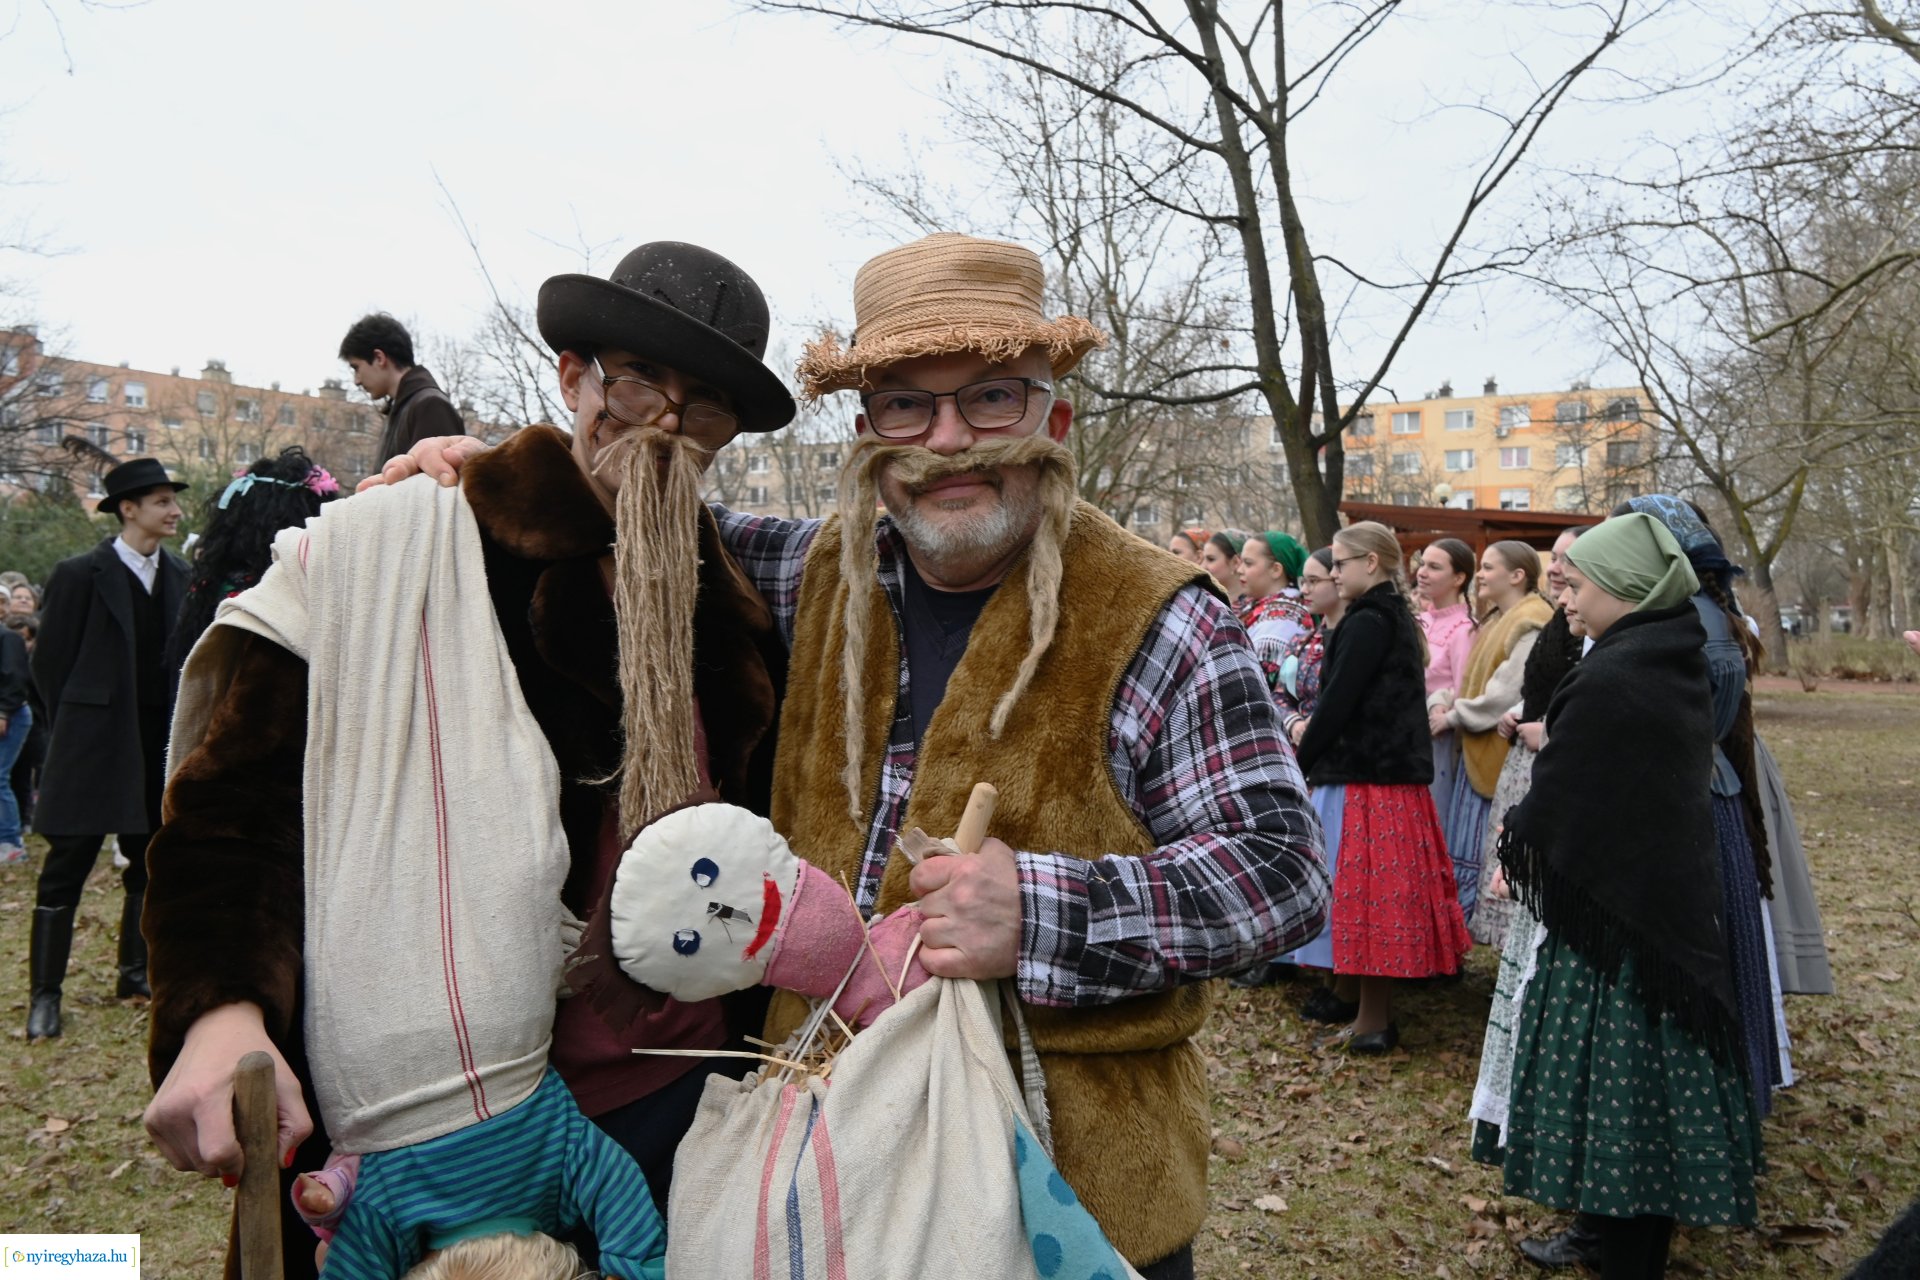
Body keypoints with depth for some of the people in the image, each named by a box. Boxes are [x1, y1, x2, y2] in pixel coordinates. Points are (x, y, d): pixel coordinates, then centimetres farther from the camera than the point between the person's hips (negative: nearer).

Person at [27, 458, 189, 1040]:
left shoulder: (177, 575, 6)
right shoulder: (81, 574, -7)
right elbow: (50, 663, -2)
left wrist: (176, 727, 3)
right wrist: (77, 728, 1)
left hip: (157, 750, 5)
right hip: (93, 746, -5)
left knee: (150, 863, 12)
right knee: (66, 869, 1)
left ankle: (135, 974, 24)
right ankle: (45, 996, 9)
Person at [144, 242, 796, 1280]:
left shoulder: (726, 612, 6)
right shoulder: (380, 555, -10)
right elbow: (232, 800, -11)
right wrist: (220, 1010, -26)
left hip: (673, 1107, 5)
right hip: (422, 1138, -4)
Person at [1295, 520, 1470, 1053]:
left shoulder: (1367, 623, -15)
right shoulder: (1398, 617, 14)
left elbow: (1337, 702, -18)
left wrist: (1300, 764, -10)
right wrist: (1315, 732, 14)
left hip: (1365, 778, -10)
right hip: (1396, 772, 10)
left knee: (1362, 891, -3)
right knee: (1385, 894, 12)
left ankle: (1372, 1024, 5)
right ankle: (1378, 1016, 20)